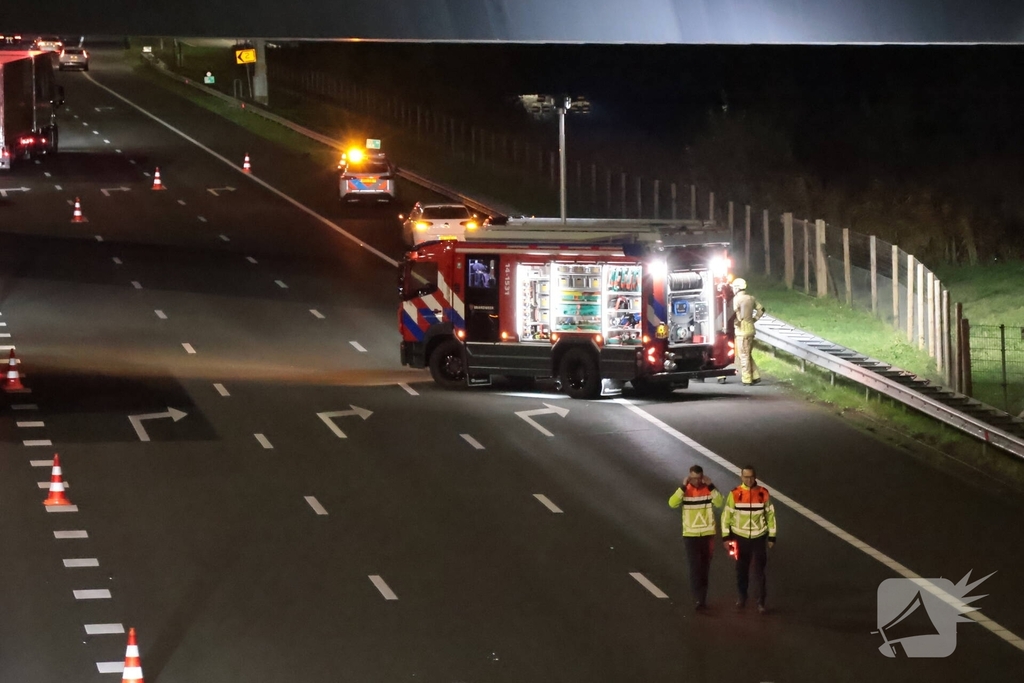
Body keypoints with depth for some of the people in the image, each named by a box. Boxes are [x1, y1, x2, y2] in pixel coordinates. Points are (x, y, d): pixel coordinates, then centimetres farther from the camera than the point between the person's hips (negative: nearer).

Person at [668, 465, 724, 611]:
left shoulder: (708, 489, -3)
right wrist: (683, 487, -25)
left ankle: (701, 597, 24)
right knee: (695, 566, -10)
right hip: (691, 534, -2)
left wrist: (711, 486, -23)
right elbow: (672, 503, -21)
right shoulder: (684, 490, -6)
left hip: (708, 534, 2)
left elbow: (719, 503, -18)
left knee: (705, 566, 12)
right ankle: (699, 598, -11)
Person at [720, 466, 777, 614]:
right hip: (740, 537, 1)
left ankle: (761, 602, 3)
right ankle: (742, 596, 31)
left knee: (760, 570, -2)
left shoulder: (763, 493, -6)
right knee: (741, 570, 12)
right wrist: (726, 537, -6)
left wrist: (772, 537, 2)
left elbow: (770, 515, 2)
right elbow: (726, 515, -2)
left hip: (759, 537, -1)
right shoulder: (734, 494, -8)